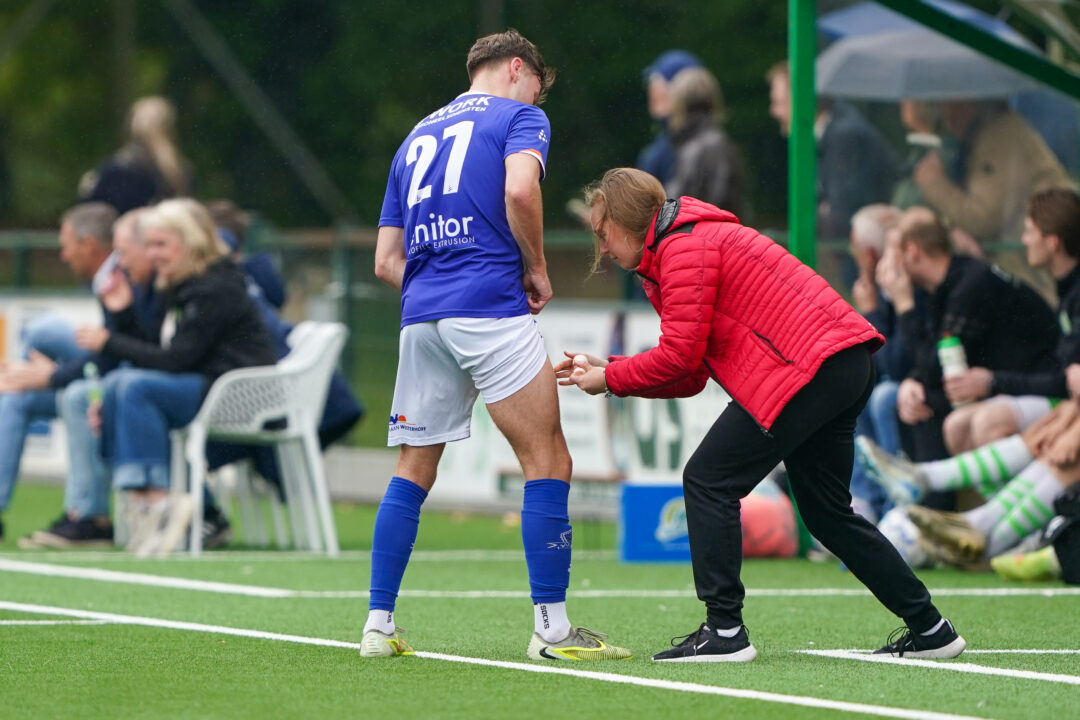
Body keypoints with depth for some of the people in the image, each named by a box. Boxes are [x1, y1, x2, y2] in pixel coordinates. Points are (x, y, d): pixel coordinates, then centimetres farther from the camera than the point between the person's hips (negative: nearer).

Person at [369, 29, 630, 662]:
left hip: (421, 317, 6)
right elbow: (519, 189, -15)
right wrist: (537, 268, -3)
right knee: (548, 461, -2)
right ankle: (552, 628, -6)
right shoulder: (519, 117, 7)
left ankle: (379, 627, 9)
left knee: (413, 473, 13)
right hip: (490, 307, -6)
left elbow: (387, 260, 21)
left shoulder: (417, 138, 25)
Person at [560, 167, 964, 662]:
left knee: (709, 481, -6)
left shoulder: (684, 249, -8)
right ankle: (930, 631, 22)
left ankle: (724, 631, -8)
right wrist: (606, 370, 14)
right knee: (826, 510, 19)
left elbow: (680, 356, -13)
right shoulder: (698, 240, 25)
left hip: (809, 369, -11)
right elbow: (690, 375, 20)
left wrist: (611, 379, 1)